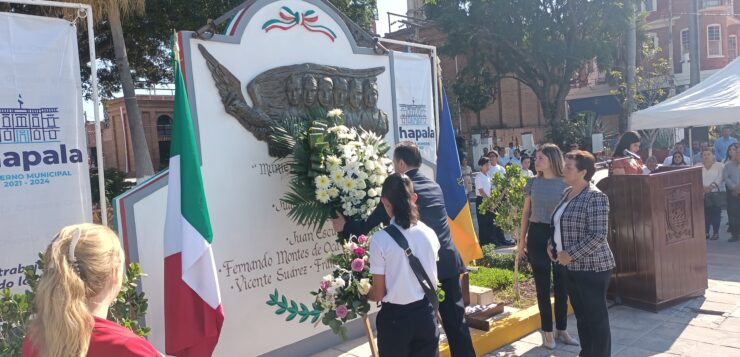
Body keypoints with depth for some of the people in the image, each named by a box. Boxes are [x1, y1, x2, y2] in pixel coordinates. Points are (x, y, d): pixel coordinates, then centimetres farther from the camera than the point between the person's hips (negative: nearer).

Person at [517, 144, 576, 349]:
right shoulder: (533, 183, 4)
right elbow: (526, 213, 8)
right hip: (537, 235, 1)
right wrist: (522, 240, 6)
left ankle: (562, 330, 24)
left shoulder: (565, 184, -3)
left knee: (561, 284, 8)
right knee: (542, 286, 7)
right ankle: (548, 332, 18)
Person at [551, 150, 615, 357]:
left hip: (592, 268, -9)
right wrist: (554, 246, 7)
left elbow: (598, 236, -21)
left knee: (597, 318, 3)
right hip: (572, 268, 9)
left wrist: (571, 254, -19)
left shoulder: (595, 197, -16)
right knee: (581, 316, 18)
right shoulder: (568, 193, 10)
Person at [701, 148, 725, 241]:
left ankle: (716, 232, 5)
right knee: (705, 213, -1)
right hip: (702, 194, 2)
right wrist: (702, 186, -15)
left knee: (715, 213, -4)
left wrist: (711, 187, -19)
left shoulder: (720, 166, 5)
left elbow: (720, 178, -6)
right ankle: (706, 232, 7)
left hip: (716, 192, -2)